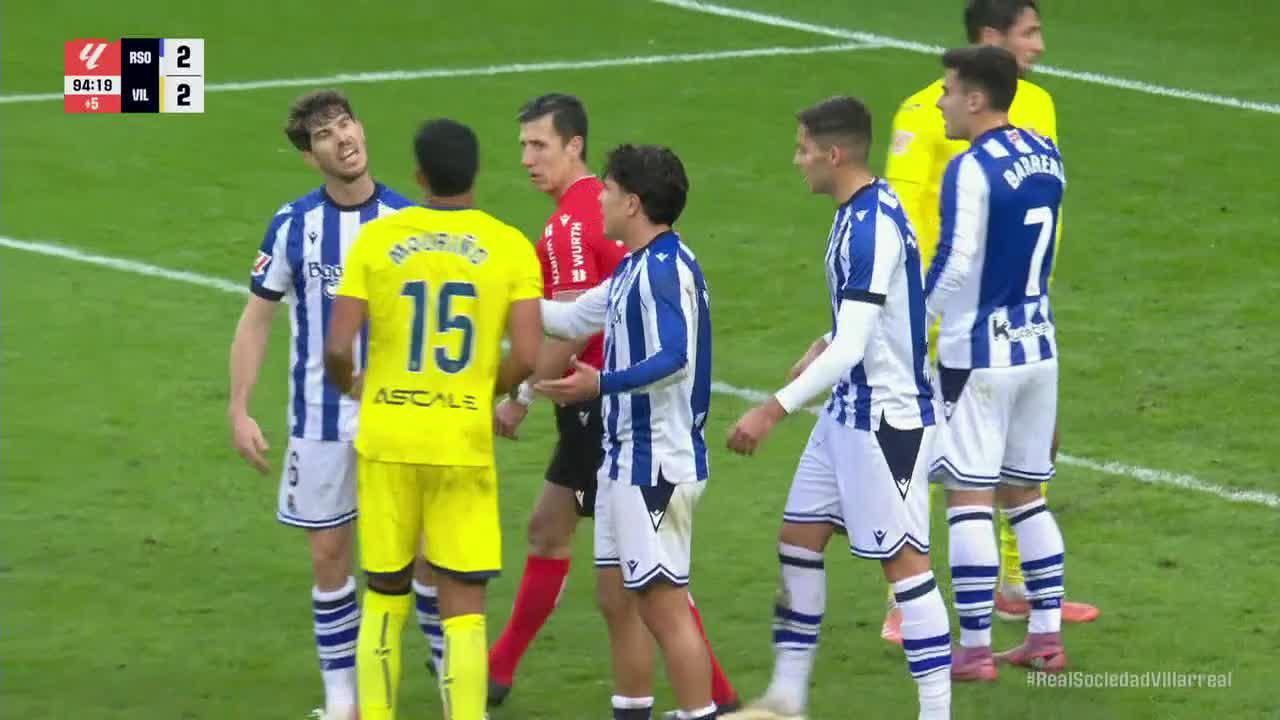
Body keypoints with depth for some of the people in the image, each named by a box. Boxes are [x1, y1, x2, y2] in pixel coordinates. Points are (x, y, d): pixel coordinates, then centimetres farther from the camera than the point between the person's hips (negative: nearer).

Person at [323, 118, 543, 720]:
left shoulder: (376, 240, -3)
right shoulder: (509, 247, -4)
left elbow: (337, 348, -8)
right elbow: (526, 356, -10)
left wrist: (349, 386, 15)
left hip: (387, 439, 1)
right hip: (464, 443, -1)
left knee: (384, 595, 16)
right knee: (463, 607, 1)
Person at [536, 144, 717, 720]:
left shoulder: (663, 267, -17)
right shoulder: (635, 268, 15)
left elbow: (674, 358, -28)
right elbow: (574, 318, 28)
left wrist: (602, 384, -34)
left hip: (657, 464, -11)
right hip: (627, 456, 11)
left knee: (663, 605, -9)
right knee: (617, 597, 15)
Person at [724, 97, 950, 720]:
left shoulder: (871, 226, -23)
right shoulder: (860, 212, 7)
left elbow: (852, 348, -28)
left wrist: (775, 410, -28)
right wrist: (824, 344, 16)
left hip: (886, 416, -10)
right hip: (848, 411, 10)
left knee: (903, 560, -5)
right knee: (799, 538, 14)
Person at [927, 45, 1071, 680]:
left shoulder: (971, 169, -17)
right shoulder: (1045, 156, 6)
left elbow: (954, 264, -20)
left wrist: (915, 319, -5)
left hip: (979, 351, -7)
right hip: (1037, 344, 7)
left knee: (969, 498, -2)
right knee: (1026, 493, 15)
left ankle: (974, 649, -1)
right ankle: (1046, 635, 15)